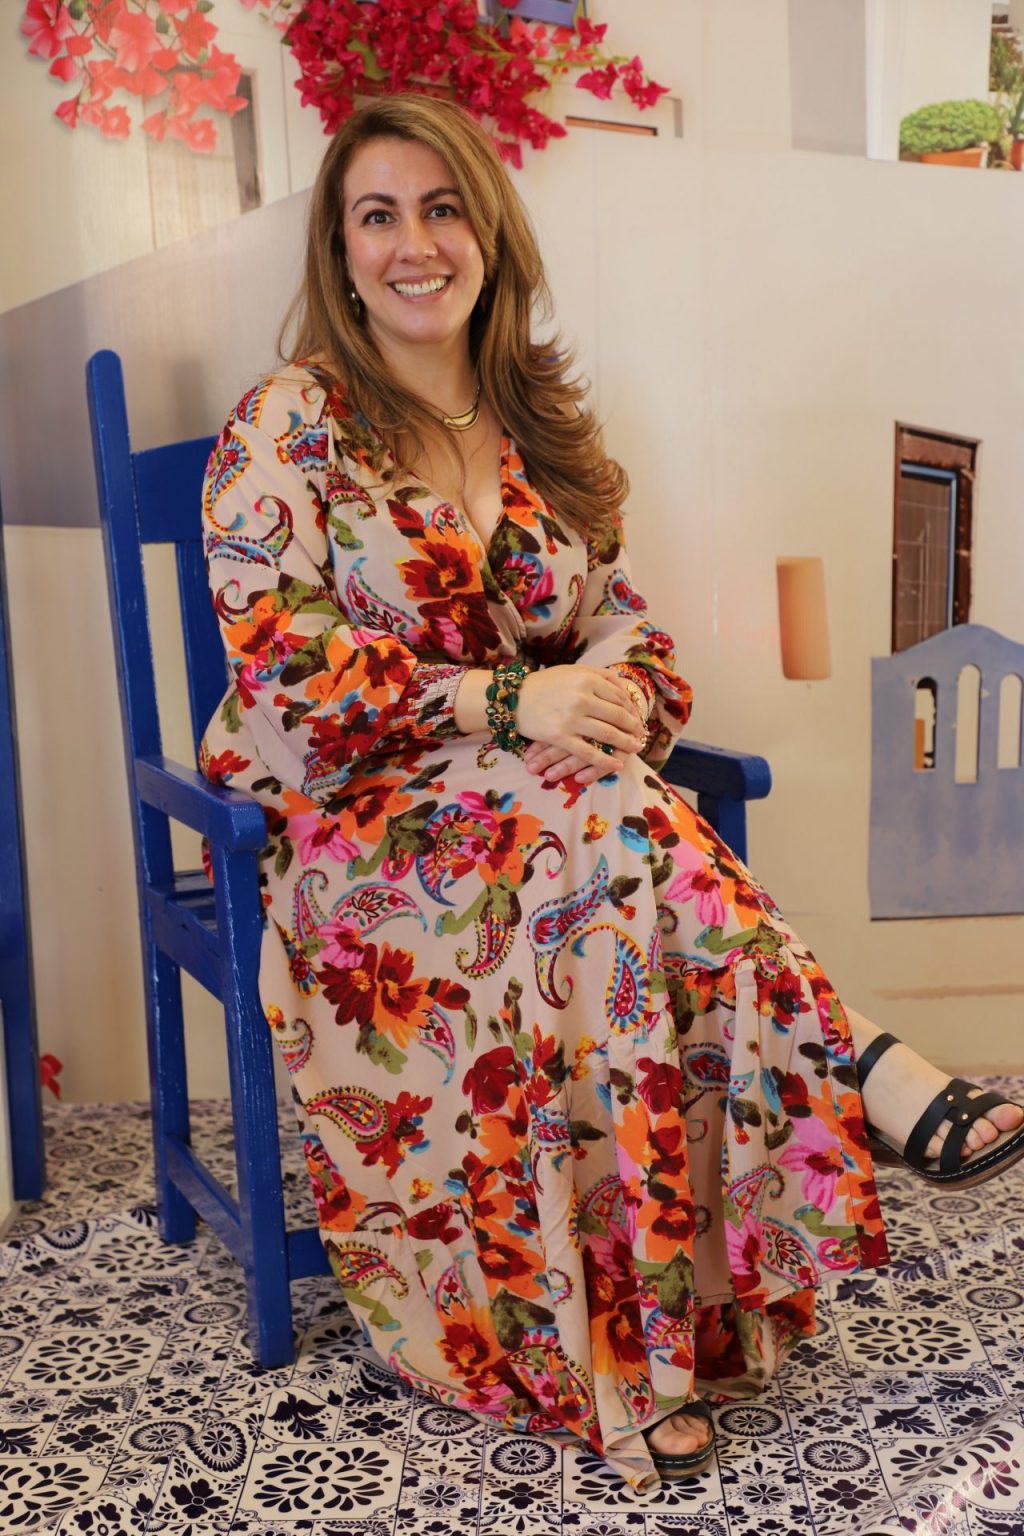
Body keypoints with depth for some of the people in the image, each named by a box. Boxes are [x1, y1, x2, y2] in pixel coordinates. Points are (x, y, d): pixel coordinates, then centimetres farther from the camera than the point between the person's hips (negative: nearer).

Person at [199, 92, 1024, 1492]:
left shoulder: (540, 422, 13)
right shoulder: (290, 423, -2)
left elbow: (622, 623, 12)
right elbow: (282, 666, -13)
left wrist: (623, 700, -14)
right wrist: (504, 704, -23)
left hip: (554, 798, 4)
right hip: (350, 821, -4)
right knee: (603, 820, -34)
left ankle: (655, 1343, -26)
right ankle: (865, 1072, -30)